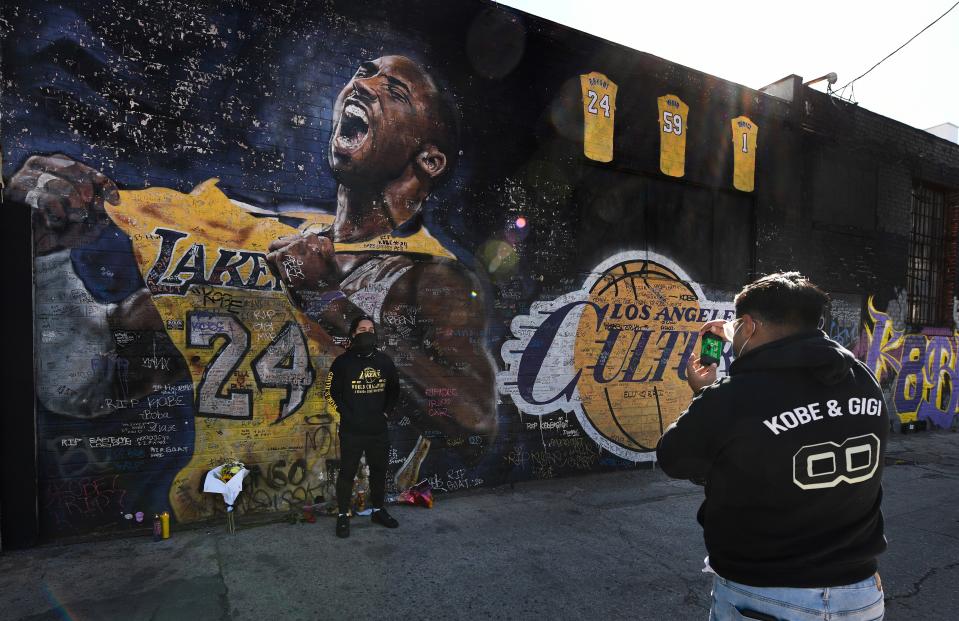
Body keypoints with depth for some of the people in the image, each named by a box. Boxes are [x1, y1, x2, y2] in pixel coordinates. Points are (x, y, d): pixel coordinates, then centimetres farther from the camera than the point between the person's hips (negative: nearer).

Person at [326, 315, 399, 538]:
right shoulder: (343, 361, -7)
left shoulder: (384, 361, 4)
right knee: (347, 472, 5)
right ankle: (343, 516, 21)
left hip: (379, 430, 4)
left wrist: (386, 412, 8)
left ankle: (378, 511, 32)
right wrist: (348, 415, -7)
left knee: (379, 470, 15)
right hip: (351, 431, -4)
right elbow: (331, 392, -3)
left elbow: (394, 389, 16)